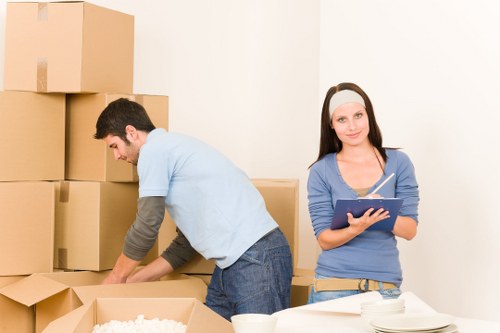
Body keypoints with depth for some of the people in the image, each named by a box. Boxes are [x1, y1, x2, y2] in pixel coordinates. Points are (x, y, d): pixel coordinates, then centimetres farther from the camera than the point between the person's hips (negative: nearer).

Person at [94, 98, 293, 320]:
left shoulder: (154, 150, -5)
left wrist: (116, 277, 10)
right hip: (231, 264, 10)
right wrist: (133, 280, 24)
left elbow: (146, 229, -6)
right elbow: (186, 243, 24)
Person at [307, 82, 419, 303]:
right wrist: (356, 229, -22)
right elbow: (324, 240, -3)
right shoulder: (321, 171, 0)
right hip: (333, 284, -1)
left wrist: (385, 213, -19)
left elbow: (410, 230, 1)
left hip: (385, 284, 1)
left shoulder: (398, 162, 2)